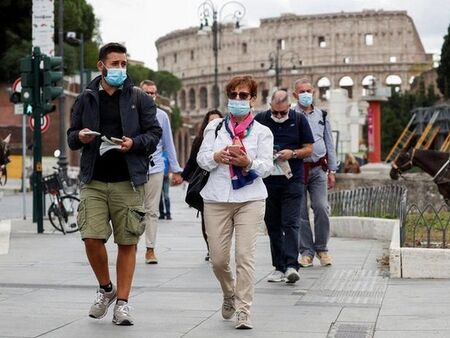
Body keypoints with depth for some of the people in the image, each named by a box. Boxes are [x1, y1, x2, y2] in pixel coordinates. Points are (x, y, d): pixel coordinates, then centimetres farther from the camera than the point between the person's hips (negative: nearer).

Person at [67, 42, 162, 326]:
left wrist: (134, 143, -16)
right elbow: (71, 136, 14)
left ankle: (122, 302, 11)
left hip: (128, 181, -1)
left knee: (127, 243, 1)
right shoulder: (86, 98, 11)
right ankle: (106, 289, 18)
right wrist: (80, 137, -9)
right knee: (92, 238, -8)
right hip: (94, 181, 1)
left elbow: (154, 133, 3)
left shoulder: (139, 98, 6)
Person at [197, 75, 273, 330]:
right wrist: (216, 157, -17)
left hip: (250, 199, -2)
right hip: (217, 199, 2)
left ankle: (243, 311, -7)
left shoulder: (262, 132, 7)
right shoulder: (215, 127, 14)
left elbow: (267, 167, -2)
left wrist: (248, 163, -22)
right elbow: (201, 158, 5)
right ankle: (230, 295, 32)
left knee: (245, 256, -11)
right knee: (218, 259, 3)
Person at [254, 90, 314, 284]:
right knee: (273, 225, 6)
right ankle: (279, 267, 13)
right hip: (267, 180, 3)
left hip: (292, 180, -2)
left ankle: (291, 266, -16)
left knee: (290, 223, -11)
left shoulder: (299, 120, 2)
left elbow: (309, 149, 5)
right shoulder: (259, 120, 5)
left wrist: (292, 153, -13)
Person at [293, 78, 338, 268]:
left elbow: (329, 144, 17)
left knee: (321, 208, -7)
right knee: (300, 212, 0)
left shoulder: (322, 116, 14)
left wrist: (332, 170, 13)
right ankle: (306, 252, 10)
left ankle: (322, 249, 9)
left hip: (318, 168, 2)